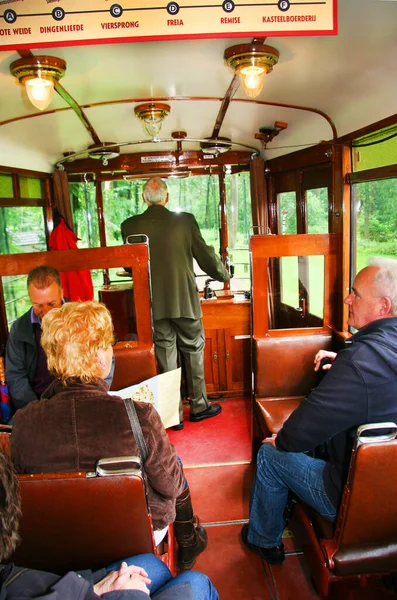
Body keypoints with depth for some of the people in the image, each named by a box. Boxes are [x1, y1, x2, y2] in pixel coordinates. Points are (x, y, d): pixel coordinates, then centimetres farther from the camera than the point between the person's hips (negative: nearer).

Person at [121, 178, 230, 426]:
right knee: (193, 352, 16)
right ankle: (199, 406, 28)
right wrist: (224, 274, 18)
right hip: (185, 300, -1)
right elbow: (205, 255, 0)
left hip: (153, 303, 1)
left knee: (165, 357, 11)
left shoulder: (130, 225, -4)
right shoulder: (185, 220, -7)